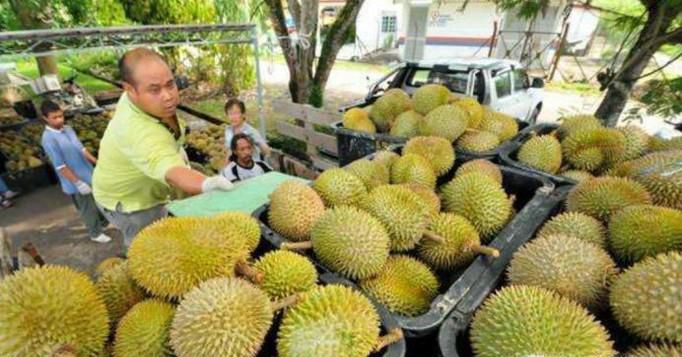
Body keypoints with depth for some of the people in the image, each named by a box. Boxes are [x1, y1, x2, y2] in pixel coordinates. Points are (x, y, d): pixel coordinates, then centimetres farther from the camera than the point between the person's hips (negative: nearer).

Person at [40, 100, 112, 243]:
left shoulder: (67, 129, 3)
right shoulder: (48, 139, -20)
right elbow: (60, 166, -21)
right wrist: (78, 183, -20)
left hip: (89, 174, 7)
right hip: (76, 183, -7)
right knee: (88, 209, 8)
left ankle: (104, 223, 41)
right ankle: (96, 233, 26)